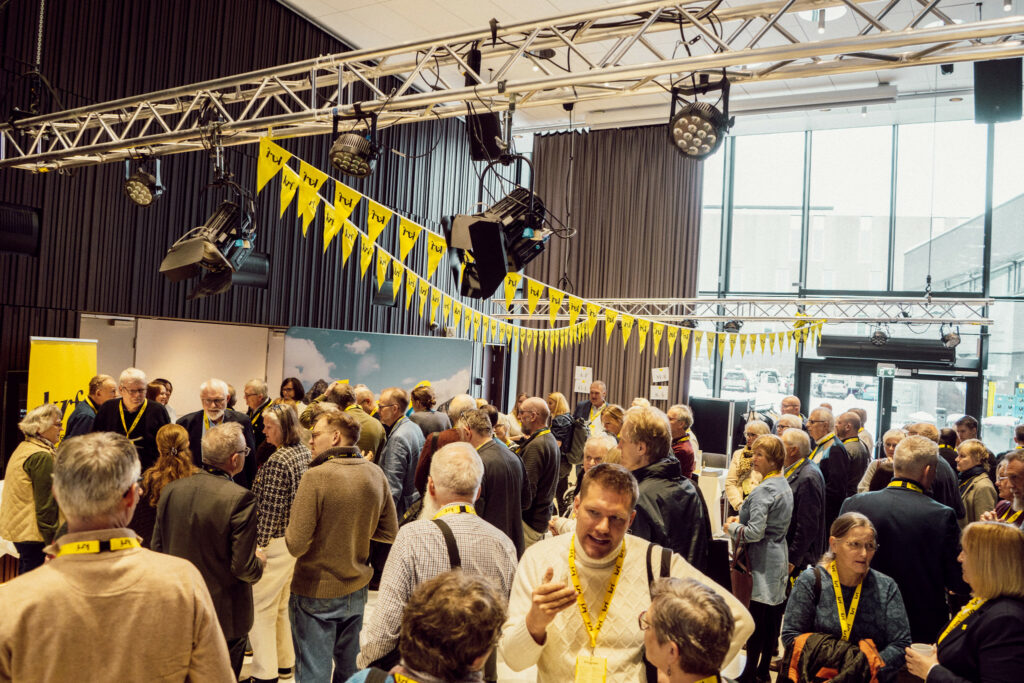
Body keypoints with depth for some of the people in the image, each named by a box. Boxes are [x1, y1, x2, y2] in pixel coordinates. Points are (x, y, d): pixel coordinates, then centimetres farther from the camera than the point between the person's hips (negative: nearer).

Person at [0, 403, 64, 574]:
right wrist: (53, 543, -16)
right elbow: (46, 505, -19)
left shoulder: (23, 448, 13)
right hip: (34, 534, -10)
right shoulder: (42, 457, -19)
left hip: (18, 528, 10)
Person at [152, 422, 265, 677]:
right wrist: (259, 561, 1)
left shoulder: (171, 490, -6)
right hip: (224, 617, -5)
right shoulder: (240, 498, -24)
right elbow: (244, 568, -22)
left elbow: (157, 549, 3)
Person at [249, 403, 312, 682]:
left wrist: (258, 546, -13)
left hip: (276, 542, -9)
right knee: (282, 604, 22)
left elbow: (271, 510, -20)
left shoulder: (277, 460, -20)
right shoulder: (305, 452, 6)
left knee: (260, 607, 3)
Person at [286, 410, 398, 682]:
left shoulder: (315, 476, -21)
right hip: (356, 592, 5)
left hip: (316, 593, -5)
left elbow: (296, 546, -21)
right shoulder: (375, 474, -4)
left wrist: (290, 525, -1)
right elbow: (389, 533, 3)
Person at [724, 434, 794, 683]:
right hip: (779, 559, 9)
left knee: (755, 620, 0)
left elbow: (755, 532, -26)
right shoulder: (785, 485, 8)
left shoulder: (764, 490, -21)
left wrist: (732, 528, -9)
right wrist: (742, 520, 8)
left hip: (762, 563, -9)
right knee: (772, 619, 15)